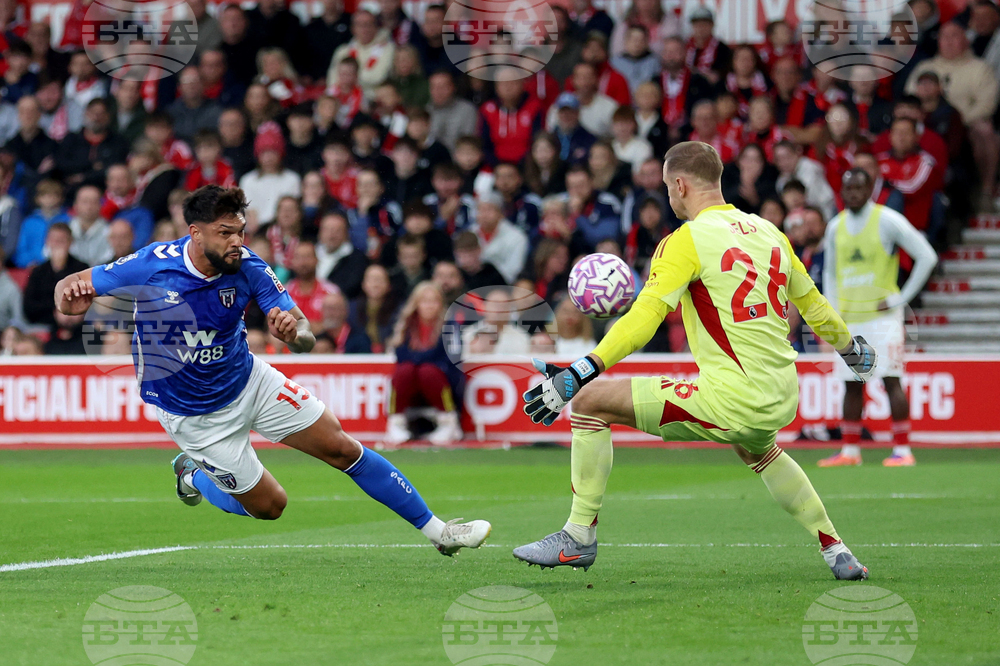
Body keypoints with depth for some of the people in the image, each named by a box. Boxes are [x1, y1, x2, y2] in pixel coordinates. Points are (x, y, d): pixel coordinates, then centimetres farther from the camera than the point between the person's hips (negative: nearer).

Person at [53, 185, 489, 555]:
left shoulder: (248, 268, -18)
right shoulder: (151, 267, -26)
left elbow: (306, 339, -18)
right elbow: (70, 286, -14)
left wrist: (294, 331, -44)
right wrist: (69, 298, -39)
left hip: (249, 381, 3)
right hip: (195, 416, -3)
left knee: (342, 448, -1)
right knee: (269, 505, 4)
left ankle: (436, 531, 12)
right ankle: (192, 473, 34)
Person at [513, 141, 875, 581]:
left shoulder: (688, 240, -7)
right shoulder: (768, 232, 13)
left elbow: (644, 317, -19)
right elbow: (812, 304, 25)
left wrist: (578, 374, -23)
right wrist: (849, 346, 45)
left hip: (733, 401, -8)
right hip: (784, 401, 8)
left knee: (591, 402, -1)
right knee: (754, 447, 43)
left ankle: (579, 536, 3)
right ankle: (834, 550, 39)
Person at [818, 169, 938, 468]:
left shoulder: (888, 221, -6)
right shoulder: (835, 227, 11)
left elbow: (927, 256, -7)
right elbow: (830, 272, 23)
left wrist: (901, 298, -9)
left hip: (881, 315, -5)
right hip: (847, 319, 5)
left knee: (891, 381, -10)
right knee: (852, 385, 7)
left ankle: (902, 450, -9)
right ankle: (850, 450, 13)